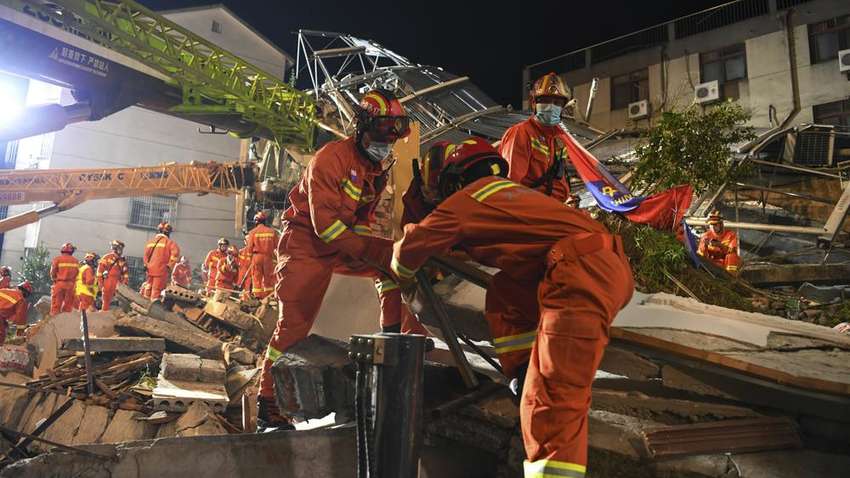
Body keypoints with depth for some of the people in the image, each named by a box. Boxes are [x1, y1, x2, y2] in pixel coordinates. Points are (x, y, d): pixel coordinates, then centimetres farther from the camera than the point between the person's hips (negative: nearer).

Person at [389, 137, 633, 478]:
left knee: (552, 399, -13)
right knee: (504, 297, 25)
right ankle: (529, 374, 21)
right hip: (609, 269, 9)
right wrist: (438, 267, 56)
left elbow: (412, 246, 13)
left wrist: (402, 272, 37)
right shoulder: (512, 191, 32)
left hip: (583, 277, -9)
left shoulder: (467, 197, 8)